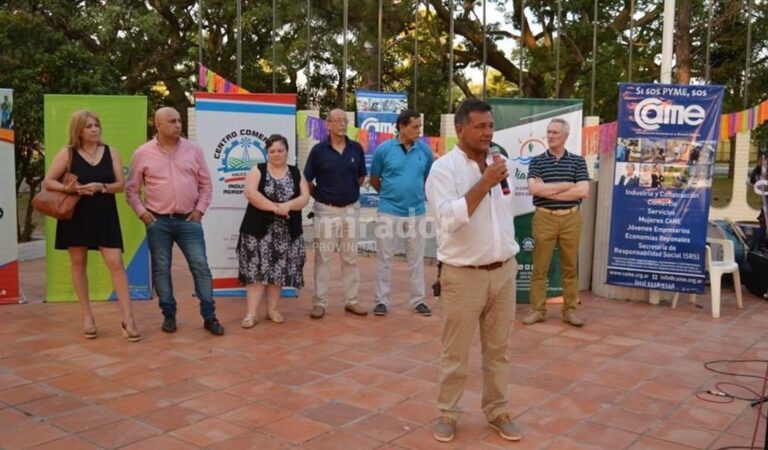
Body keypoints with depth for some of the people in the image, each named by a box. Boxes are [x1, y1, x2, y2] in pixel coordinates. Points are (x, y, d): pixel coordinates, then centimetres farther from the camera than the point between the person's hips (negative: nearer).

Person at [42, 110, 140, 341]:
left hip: (104, 215, 0)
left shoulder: (110, 152, 3)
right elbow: (47, 182, -1)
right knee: (78, 264, 7)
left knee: (116, 263, -7)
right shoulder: (67, 153, -1)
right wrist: (68, 188, -20)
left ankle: (127, 317, -4)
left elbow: (120, 184, 1)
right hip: (76, 215, 0)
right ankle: (87, 316, 20)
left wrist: (101, 187, -18)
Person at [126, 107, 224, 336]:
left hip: (188, 220, 1)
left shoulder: (193, 150, 4)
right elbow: (131, 189, 6)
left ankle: (209, 316, 6)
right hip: (158, 221, 0)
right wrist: (142, 212, -4)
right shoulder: (143, 154, 1)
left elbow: (206, 184, 9)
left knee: (200, 266, -2)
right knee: (161, 269, 6)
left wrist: (200, 209, -1)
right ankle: (169, 315, 19)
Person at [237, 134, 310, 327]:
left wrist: (287, 205, -21)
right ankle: (251, 313, -1)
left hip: (286, 231, 3)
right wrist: (274, 207, -22)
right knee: (256, 269, -5)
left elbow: (305, 197, -2)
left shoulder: (296, 173, 9)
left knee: (279, 270, 6)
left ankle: (272, 309, 18)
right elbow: (250, 192, -15)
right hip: (259, 229, -3)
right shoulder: (258, 170, 1)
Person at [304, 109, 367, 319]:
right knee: (323, 256, 3)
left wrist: (349, 191, 10)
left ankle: (351, 301, 19)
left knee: (350, 257, 10)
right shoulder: (318, 149, -7)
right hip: (326, 209, -3)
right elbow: (307, 180, 0)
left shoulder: (356, 148, 0)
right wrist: (321, 195, 3)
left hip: (351, 208, 3)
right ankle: (319, 302, 10)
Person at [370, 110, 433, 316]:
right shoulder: (384, 149, -7)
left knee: (416, 258, 10)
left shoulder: (425, 151, -1)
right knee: (384, 258, 5)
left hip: (416, 211, 2)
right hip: (389, 210, -2)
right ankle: (381, 300, 14)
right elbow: (374, 180, 5)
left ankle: (418, 300, 20)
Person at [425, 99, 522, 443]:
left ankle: (496, 411, 27)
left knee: (498, 349, 14)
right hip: (463, 275, -5)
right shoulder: (444, 168, -11)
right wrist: (483, 184, -24)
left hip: (503, 271, 6)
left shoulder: (499, 165, 9)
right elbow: (449, 219, -25)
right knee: (455, 352, 6)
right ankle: (447, 412, 21)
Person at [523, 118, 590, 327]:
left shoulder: (577, 161, 5)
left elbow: (583, 191, -7)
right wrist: (567, 185, -10)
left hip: (571, 218, 1)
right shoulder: (537, 161, 4)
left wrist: (548, 191, -10)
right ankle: (537, 309, 10)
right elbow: (533, 189, -12)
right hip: (544, 217, -1)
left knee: (570, 266, 6)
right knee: (540, 266, 2)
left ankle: (570, 310, 15)